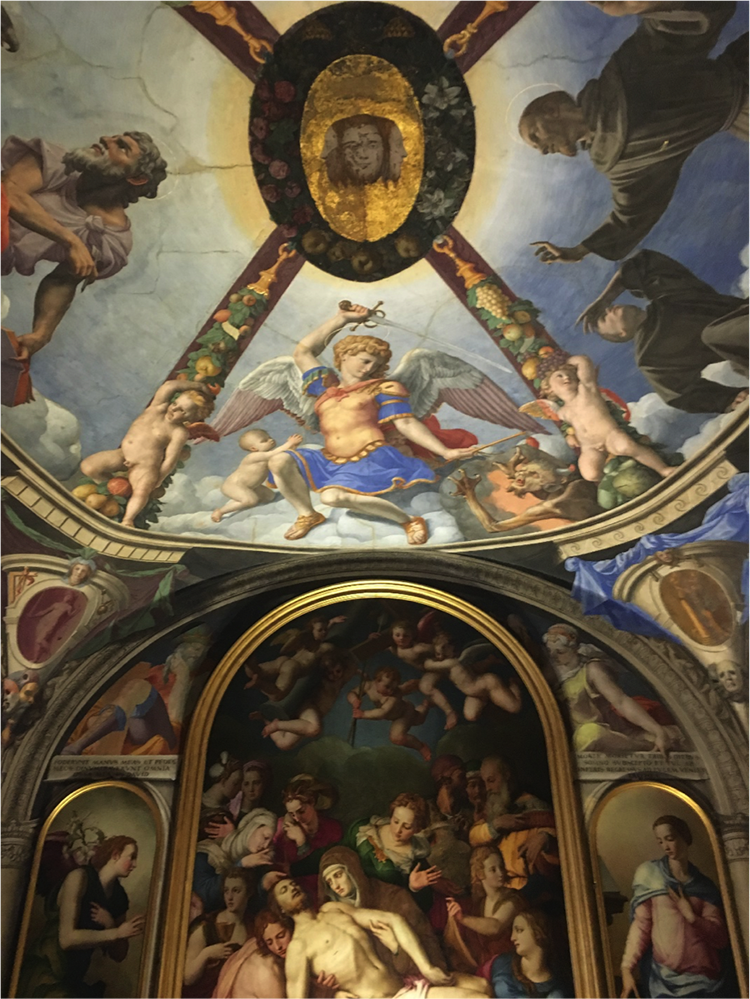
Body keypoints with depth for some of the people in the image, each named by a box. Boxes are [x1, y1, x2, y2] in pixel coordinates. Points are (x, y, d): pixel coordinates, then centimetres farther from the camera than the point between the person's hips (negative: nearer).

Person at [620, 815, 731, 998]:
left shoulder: (704, 886, 8)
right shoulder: (648, 874, 2)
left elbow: (721, 937, 4)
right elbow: (641, 925, -2)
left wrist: (691, 916, -10)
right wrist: (627, 967, -11)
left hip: (705, 976, 2)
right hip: (666, 977, -1)